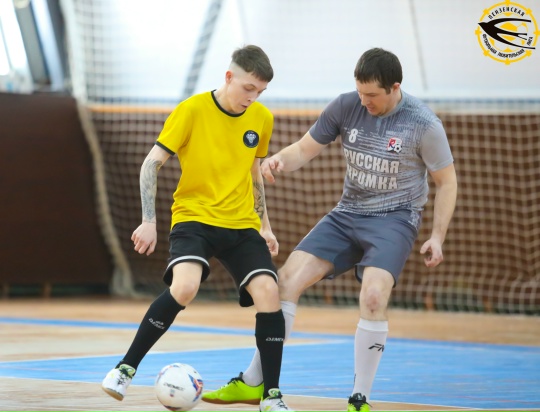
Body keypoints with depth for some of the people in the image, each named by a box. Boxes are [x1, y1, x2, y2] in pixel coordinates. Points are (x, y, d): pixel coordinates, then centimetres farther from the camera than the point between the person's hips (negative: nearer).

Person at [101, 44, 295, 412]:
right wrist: (149, 221, -14)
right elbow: (152, 163, -8)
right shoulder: (193, 110, -9)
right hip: (194, 216, -4)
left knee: (268, 291, -16)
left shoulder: (262, 119, 5)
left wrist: (265, 224, 20)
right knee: (185, 286, -30)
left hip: (242, 224, 4)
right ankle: (126, 368, -14)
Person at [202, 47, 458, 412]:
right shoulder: (346, 107, -4)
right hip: (347, 214, 4)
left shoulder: (423, 124, -13)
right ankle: (253, 383, 3)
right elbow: (305, 149, 4)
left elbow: (447, 181, -3)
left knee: (374, 296, -29)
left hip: (394, 220, -4)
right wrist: (279, 160, -18)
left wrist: (438, 236, -10)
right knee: (288, 279, -8)